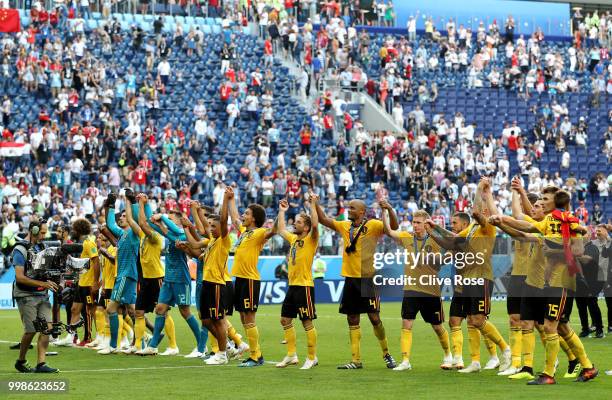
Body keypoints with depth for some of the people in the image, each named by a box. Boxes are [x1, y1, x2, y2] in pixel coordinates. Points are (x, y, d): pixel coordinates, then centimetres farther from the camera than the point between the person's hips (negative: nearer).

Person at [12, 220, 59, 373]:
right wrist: (42, 283, -24)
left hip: (42, 295, 7)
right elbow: (20, 277, -18)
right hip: (26, 296, -7)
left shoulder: (41, 247, 13)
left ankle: (41, 364, -4)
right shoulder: (20, 250, -11)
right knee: (31, 331, -3)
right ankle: (21, 361, 17)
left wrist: (52, 282, 3)